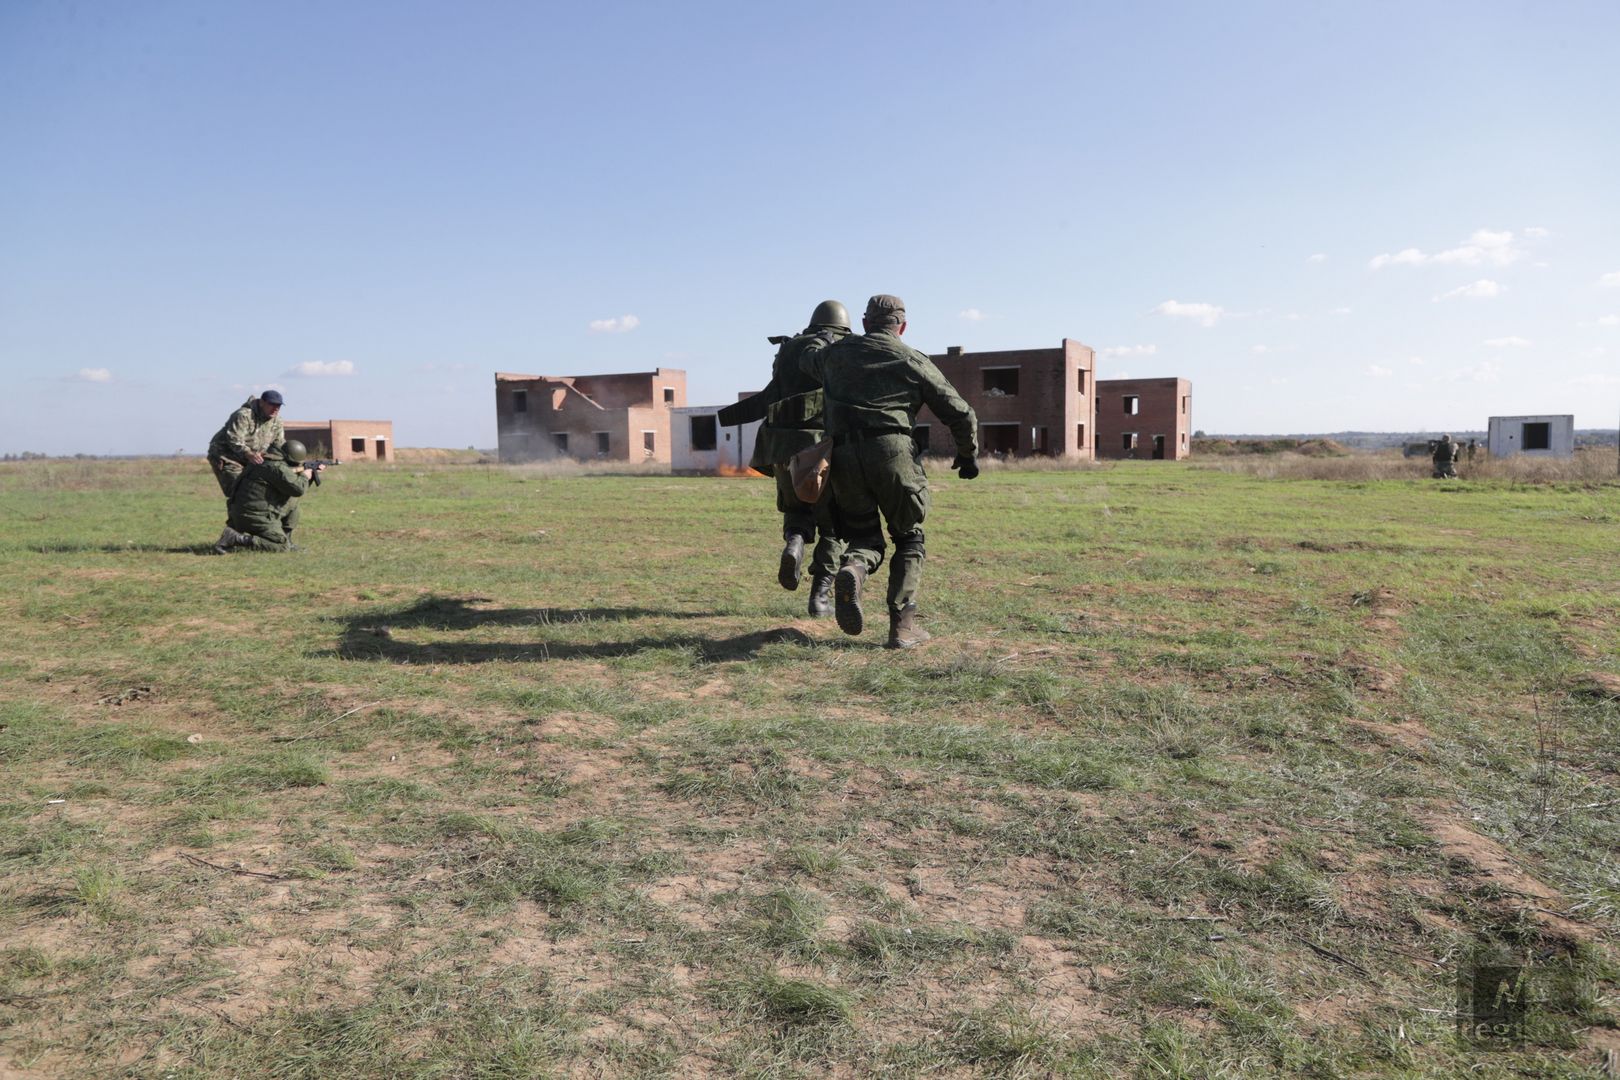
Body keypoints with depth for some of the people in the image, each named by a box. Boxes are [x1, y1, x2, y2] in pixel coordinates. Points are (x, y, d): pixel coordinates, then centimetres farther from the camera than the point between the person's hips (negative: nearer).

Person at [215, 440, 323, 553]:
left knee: (292, 501, 16)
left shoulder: (276, 464, 15)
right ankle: (235, 538, -16)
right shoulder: (277, 467, -17)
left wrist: (311, 475, 19)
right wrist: (304, 476, -2)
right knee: (283, 547, -11)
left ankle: (285, 540, 15)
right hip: (254, 515, -10)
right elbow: (298, 489, -23)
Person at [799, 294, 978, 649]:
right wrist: (968, 454, 27)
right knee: (909, 538, 16)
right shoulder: (915, 362, 11)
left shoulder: (836, 353, 18)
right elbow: (961, 414, 11)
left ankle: (852, 570, -20)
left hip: (845, 459, 2)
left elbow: (806, 360, 42)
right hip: (892, 454, -2)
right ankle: (902, 625, 4)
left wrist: (822, 339, 63)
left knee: (864, 538, 17)